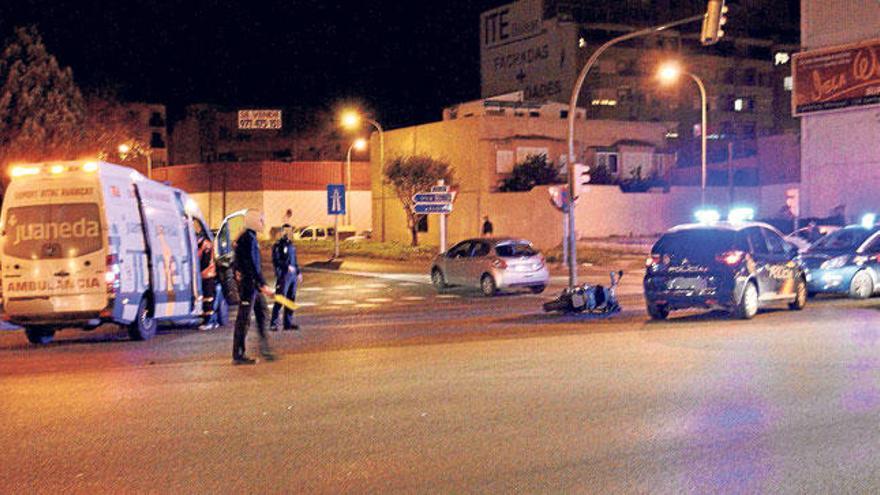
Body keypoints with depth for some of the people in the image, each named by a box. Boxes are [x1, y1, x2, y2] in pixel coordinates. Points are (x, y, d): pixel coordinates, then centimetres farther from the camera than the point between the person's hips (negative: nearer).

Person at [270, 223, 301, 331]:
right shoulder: (278, 245, -5)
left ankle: (288, 323, 15)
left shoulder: (291, 245, 17)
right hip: (283, 276, -7)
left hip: (293, 276, 7)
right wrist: (287, 266, -21)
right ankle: (273, 323, -7)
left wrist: (298, 272, 19)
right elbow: (275, 261, -14)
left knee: (291, 300, 9)